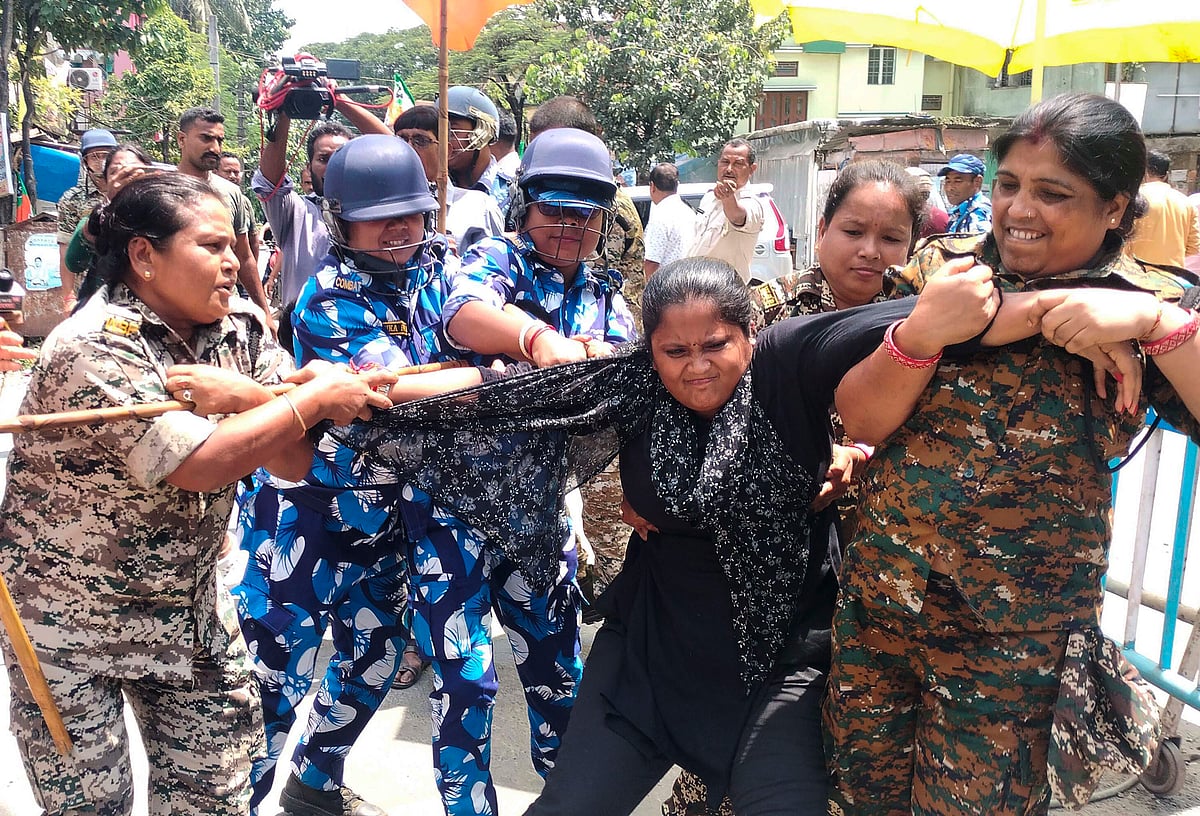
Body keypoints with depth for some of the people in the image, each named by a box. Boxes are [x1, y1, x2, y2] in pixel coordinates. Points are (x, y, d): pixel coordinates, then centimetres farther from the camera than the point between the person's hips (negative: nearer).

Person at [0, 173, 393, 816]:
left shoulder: (242, 333, -4)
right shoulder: (92, 346, -22)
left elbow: (297, 460, -9)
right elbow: (196, 465, -32)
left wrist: (242, 394, -26)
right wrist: (316, 397, -25)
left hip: (186, 607, 5)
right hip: (70, 623, -5)